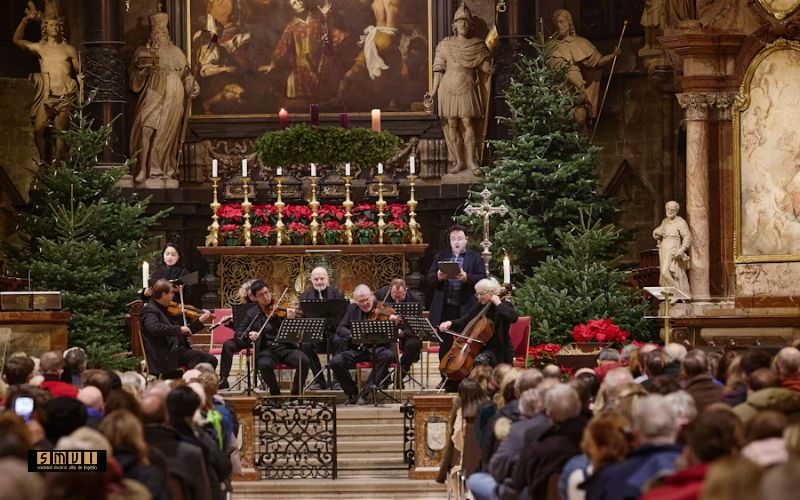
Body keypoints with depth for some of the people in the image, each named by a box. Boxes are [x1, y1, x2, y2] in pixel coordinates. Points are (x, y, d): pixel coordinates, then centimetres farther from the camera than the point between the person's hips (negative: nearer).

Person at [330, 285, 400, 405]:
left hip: (378, 348, -3)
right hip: (357, 349, 3)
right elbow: (340, 329, 7)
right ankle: (352, 394, -1)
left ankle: (366, 393, -27)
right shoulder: (352, 309, 10)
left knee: (388, 355, -36)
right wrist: (352, 335, -15)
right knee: (335, 362, -21)